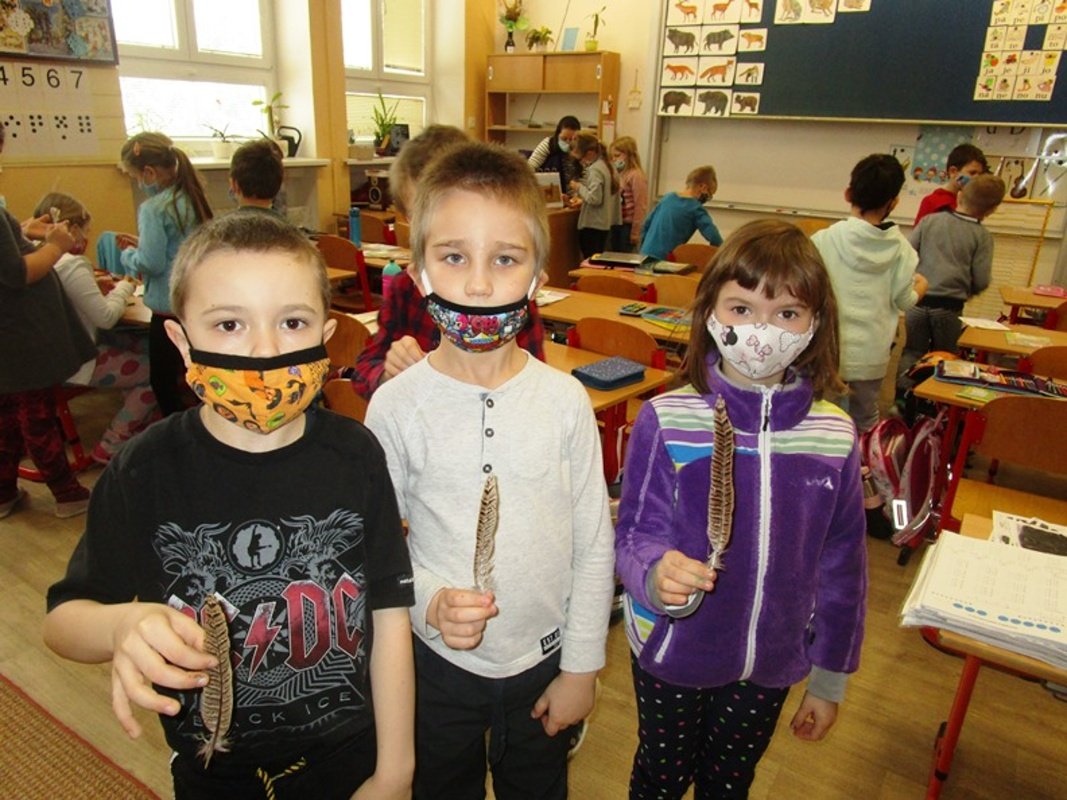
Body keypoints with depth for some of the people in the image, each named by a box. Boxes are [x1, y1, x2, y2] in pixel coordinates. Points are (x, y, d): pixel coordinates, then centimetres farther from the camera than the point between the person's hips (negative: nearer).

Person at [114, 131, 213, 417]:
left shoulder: (153, 209, -16)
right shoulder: (192, 199, 7)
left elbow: (151, 263, -19)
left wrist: (128, 254, 0)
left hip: (169, 309, -8)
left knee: (164, 383, 4)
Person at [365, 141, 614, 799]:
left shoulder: (565, 400, -13)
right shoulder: (397, 406, -15)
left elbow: (595, 543, -6)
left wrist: (582, 666, -2)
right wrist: (429, 600, -23)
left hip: (544, 660, 1)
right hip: (438, 663, 0)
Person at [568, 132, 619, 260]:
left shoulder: (594, 170, -16)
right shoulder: (606, 165, 11)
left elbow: (595, 198, -23)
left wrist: (579, 187, -10)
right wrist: (582, 200, 14)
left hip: (592, 225, -10)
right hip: (604, 224, 10)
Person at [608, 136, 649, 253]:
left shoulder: (636, 176, -14)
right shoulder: (619, 174, 10)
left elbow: (640, 206, -16)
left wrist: (636, 232, -16)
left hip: (628, 225, -8)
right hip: (616, 224, 8)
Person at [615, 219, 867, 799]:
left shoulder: (835, 436, -11)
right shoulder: (666, 420, -20)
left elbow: (842, 563, 0)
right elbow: (635, 534, -15)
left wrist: (829, 678, 8)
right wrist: (657, 577, -39)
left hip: (770, 665, 2)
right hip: (671, 654, -2)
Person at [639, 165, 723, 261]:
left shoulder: (667, 197, 12)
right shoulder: (696, 208, -6)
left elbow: (646, 226, 18)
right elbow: (715, 238, -15)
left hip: (647, 255, 6)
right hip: (665, 259, -6)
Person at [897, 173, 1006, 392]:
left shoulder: (929, 220, 1)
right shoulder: (982, 236, -3)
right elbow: (981, 281, -6)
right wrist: (966, 290, 15)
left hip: (918, 301, 1)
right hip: (950, 306, -1)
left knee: (912, 351, 16)